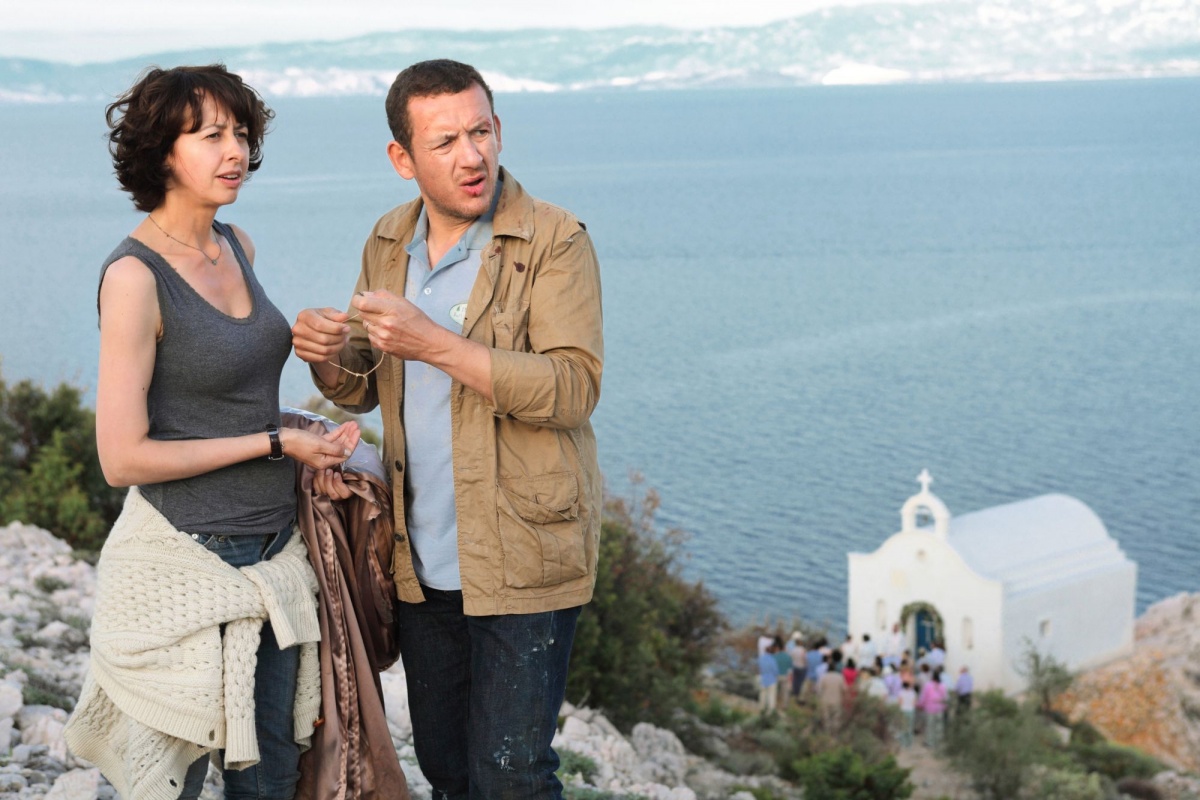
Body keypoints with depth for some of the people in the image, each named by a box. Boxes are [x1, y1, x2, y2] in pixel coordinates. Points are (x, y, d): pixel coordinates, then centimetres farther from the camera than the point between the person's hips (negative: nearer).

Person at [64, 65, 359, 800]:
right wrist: (278, 443, -15)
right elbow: (123, 457, -19)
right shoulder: (135, 276, -17)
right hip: (185, 561, -7)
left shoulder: (237, 247, 7)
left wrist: (311, 456, 4)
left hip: (270, 550, 8)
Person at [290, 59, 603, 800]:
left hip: (522, 562, -6)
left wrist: (434, 344, -26)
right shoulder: (388, 244, 7)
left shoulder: (555, 241, -12)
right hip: (424, 563, 6)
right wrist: (326, 354, -11)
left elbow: (574, 389, -22)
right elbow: (362, 387, 13)